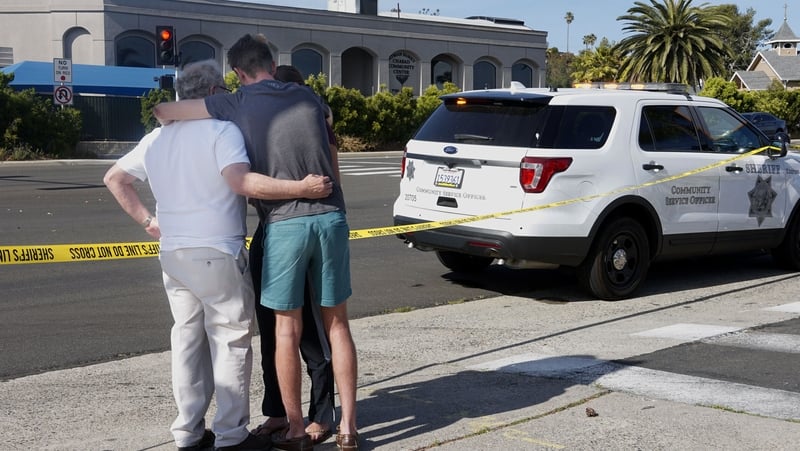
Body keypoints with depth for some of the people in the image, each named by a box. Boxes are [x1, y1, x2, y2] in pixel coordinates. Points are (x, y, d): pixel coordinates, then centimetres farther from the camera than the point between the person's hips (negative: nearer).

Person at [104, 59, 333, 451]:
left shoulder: (156, 138, 12)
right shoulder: (221, 131, -10)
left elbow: (114, 178, 18)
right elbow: (240, 181, -25)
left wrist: (146, 219, 18)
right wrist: (301, 188, -25)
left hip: (172, 253, 7)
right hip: (217, 253, -7)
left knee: (187, 339, 14)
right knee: (230, 341, 2)